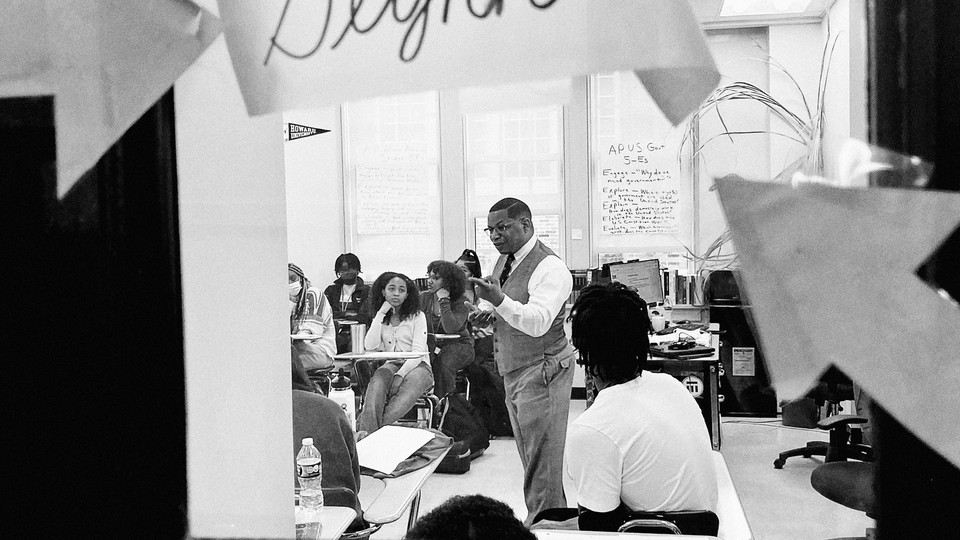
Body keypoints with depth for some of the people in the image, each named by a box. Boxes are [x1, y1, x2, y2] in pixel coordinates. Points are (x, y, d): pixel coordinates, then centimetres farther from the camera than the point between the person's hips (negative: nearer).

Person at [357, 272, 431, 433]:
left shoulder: (417, 317, 5)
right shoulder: (380, 318, 17)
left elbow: (418, 352, -6)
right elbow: (370, 346, -1)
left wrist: (400, 375, -22)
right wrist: (381, 314, -1)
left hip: (417, 366, -2)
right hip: (391, 365, 3)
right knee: (378, 379, -34)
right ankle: (368, 435, -46)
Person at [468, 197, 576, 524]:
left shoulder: (550, 268, -17)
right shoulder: (504, 260, 10)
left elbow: (537, 322, -29)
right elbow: (493, 305, 20)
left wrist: (500, 301, -43)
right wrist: (484, 313, -3)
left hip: (542, 372, -9)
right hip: (513, 373, 9)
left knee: (542, 465, -6)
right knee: (531, 462, 16)